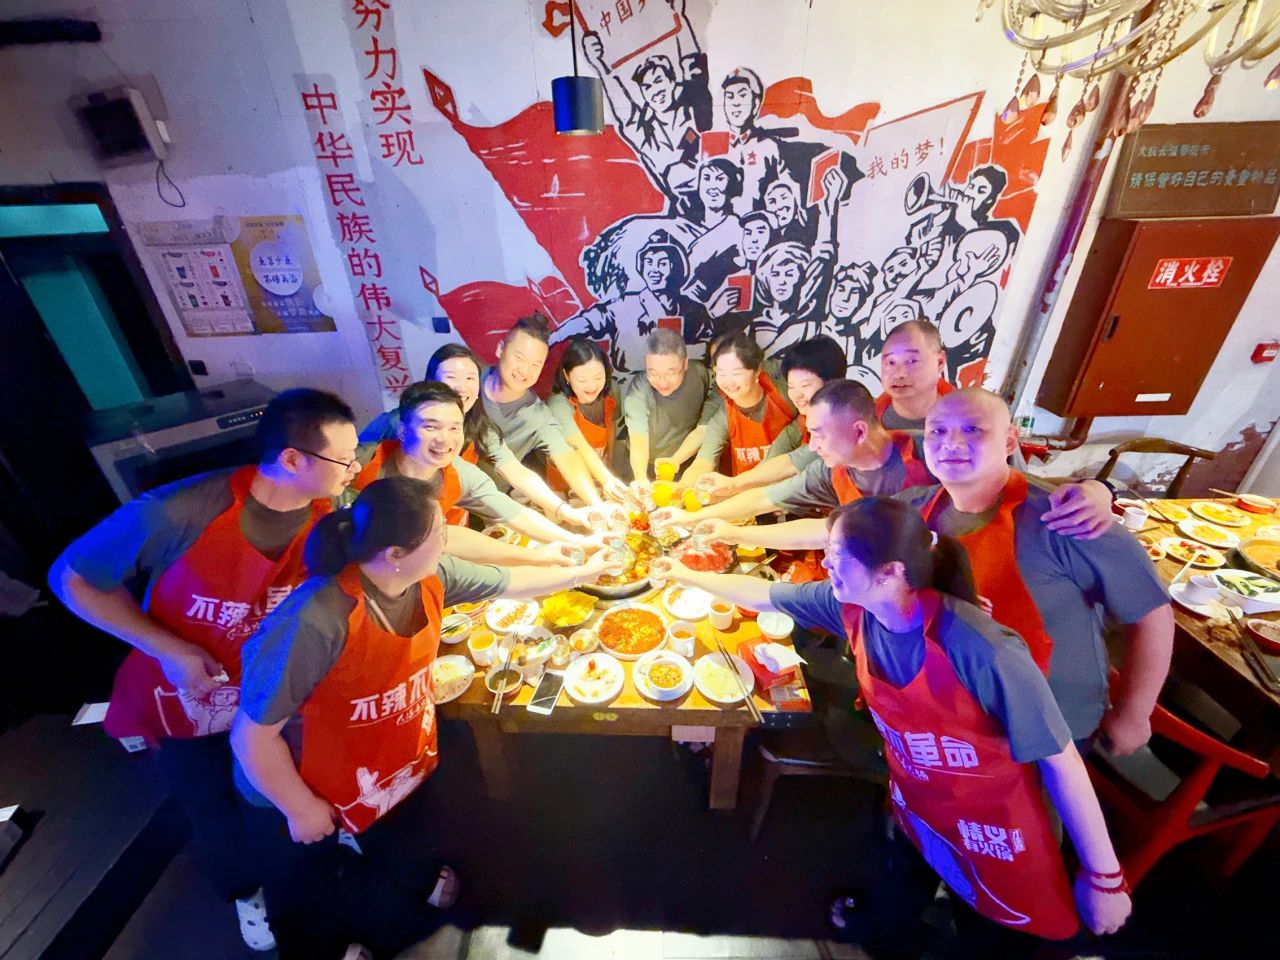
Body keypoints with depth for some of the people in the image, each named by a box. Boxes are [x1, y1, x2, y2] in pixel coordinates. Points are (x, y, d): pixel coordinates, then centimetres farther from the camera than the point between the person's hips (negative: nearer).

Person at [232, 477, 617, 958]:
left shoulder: (433, 577, -20)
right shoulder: (314, 623, -40)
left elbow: (510, 582, -4)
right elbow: (252, 735, -27)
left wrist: (583, 573, 4)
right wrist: (300, 808, -14)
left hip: (397, 770, 6)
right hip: (302, 793, -5)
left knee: (404, 865, 28)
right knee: (311, 917, 22)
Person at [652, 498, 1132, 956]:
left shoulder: (984, 652, -37)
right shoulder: (852, 607, -20)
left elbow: (1060, 762, -24)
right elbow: (764, 596, -7)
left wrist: (1103, 876, -13)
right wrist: (684, 573, 1)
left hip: (996, 836, -5)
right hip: (914, 815, 5)